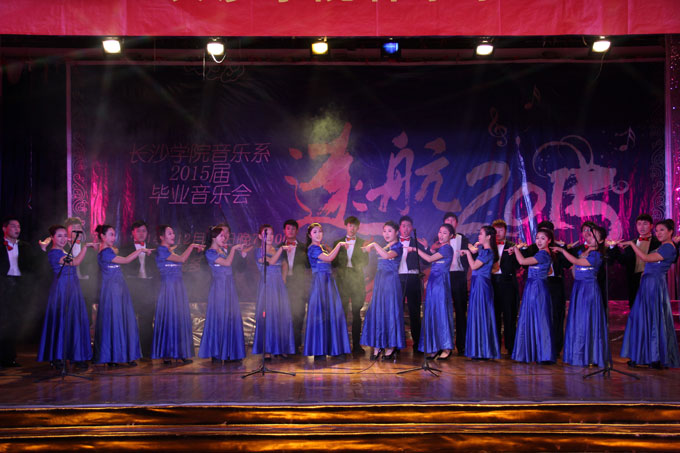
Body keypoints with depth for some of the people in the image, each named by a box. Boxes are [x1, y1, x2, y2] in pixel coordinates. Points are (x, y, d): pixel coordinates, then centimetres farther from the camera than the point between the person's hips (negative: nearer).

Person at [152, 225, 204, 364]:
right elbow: (181, 259, -18)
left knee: (180, 318, 6)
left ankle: (181, 352, 10)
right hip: (168, 287, -8)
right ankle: (166, 355, 2)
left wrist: (194, 248, 10)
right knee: (168, 319, -4)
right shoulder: (161, 250, -10)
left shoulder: (171, 250, 17)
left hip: (178, 287, 8)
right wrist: (191, 246, -12)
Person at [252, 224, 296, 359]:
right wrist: (282, 249, -19)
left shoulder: (277, 250, 15)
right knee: (267, 315, -6)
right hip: (267, 285, -5)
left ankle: (281, 348, 10)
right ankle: (267, 350, 0)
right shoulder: (259, 252, -1)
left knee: (282, 316, 2)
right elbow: (271, 262, -17)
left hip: (279, 286, 5)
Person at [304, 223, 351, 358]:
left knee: (331, 312, 5)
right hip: (319, 280, -8)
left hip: (328, 281, 8)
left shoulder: (322, 248, 20)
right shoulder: (313, 248, -7)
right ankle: (319, 351, -1)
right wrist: (339, 244, -14)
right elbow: (329, 258, -17)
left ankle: (333, 349, 11)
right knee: (320, 312, -7)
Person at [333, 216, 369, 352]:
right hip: (342, 280, 0)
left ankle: (356, 344, 5)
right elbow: (333, 262, 6)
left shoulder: (362, 243, 12)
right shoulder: (338, 243, 12)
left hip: (357, 280, 0)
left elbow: (365, 262, 7)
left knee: (356, 313, 0)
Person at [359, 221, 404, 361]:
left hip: (391, 281, -7)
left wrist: (374, 244, -25)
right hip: (379, 281, 7)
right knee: (377, 310, 2)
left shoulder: (398, 246, -5)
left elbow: (387, 255, -25)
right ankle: (377, 345, 6)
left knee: (389, 310, -5)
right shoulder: (385, 247, 18)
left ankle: (391, 347, 2)